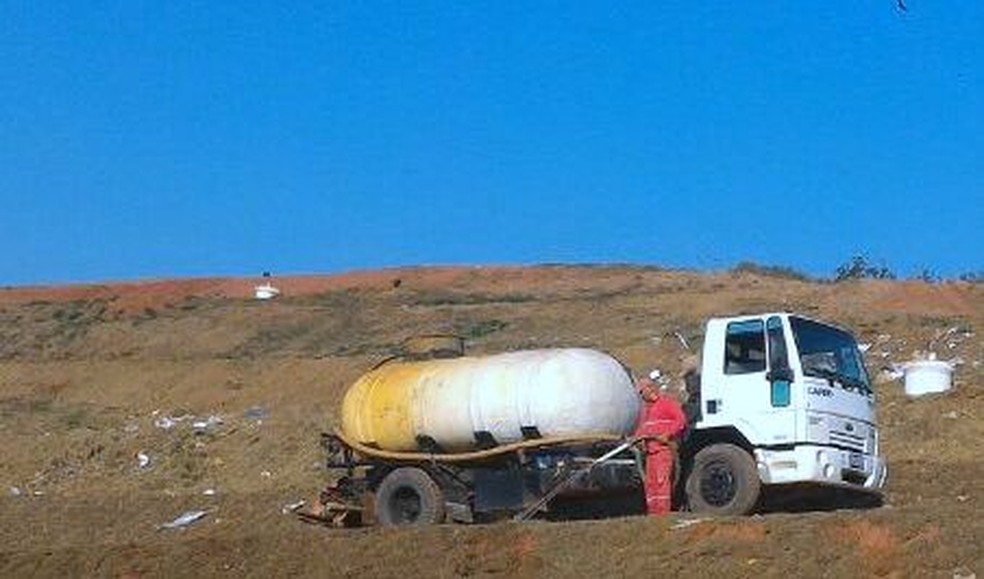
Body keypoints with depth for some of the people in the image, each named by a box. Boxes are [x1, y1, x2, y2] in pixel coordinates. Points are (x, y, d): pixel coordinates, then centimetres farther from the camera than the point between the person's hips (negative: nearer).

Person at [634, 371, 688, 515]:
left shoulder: (667, 401, -3)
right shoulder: (646, 406, 24)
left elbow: (681, 420, -10)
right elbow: (642, 426, 25)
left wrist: (667, 435, -18)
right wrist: (636, 438, 5)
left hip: (664, 448, -9)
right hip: (650, 450, 9)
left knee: (662, 481, -15)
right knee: (650, 483, 8)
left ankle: (663, 512, -18)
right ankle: (652, 513, 13)